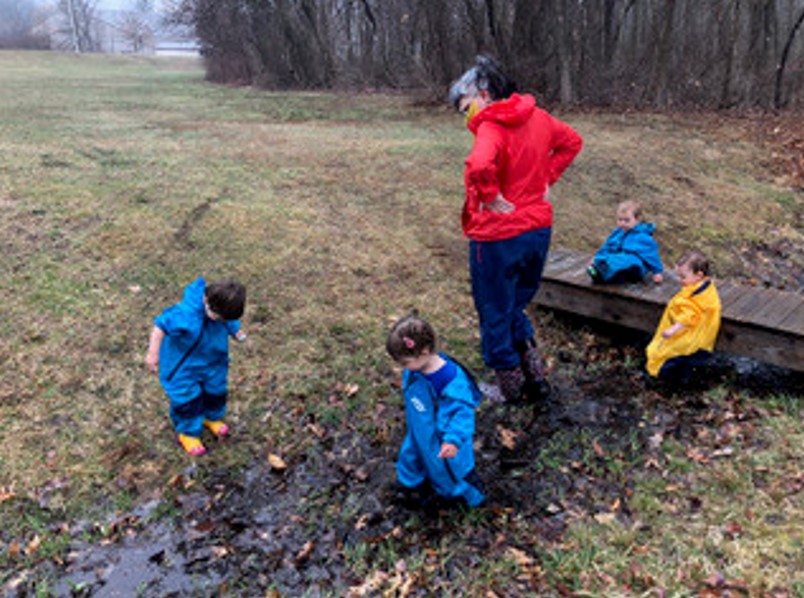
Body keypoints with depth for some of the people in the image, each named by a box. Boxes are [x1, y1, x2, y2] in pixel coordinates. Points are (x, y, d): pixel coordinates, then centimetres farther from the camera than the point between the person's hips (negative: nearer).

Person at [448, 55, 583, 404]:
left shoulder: (492, 127, -20)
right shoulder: (537, 117, 5)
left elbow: (478, 167, -40)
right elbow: (572, 142, 21)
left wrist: (491, 197, -23)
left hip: (498, 237, -8)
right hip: (538, 230, 8)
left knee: (495, 316, 11)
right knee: (516, 307, 25)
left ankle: (511, 391, 25)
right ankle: (535, 378, 28)